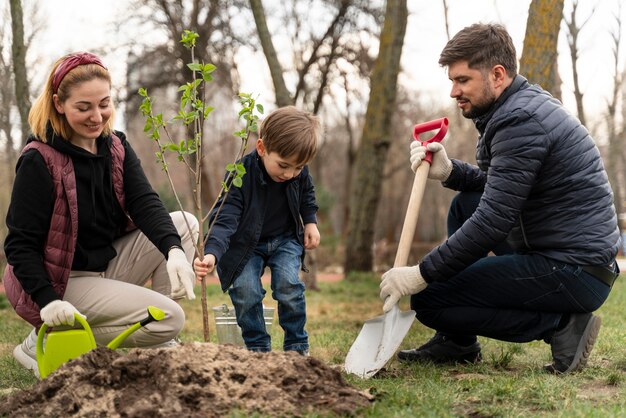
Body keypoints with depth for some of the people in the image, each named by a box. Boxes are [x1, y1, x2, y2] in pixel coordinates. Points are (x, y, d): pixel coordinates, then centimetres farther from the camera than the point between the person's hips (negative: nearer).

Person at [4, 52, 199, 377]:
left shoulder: (116, 148, 2)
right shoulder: (39, 160, -19)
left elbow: (145, 203, -12)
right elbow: (19, 244, -19)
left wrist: (174, 250, -31)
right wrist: (48, 301, -32)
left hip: (109, 264, 8)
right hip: (60, 282, -7)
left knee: (185, 223, -4)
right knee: (170, 318, -19)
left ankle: (161, 344, 0)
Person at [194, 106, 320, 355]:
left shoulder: (299, 172, -15)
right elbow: (224, 219, -37)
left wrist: (310, 222, 4)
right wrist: (212, 254, -51)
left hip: (286, 240, 2)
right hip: (246, 244, -2)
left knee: (288, 285, -19)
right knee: (245, 288, -22)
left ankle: (297, 346, 0)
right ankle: (258, 347, -2)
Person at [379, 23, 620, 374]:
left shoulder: (520, 121, -19)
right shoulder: (525, 102, 13)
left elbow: (492, 222, -22)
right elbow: (498, 186, 21)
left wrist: (422, 274, -15)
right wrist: (449, 171, 2)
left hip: (576, 273, -10)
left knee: (428, 299, -10)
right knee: (465, 205, 20)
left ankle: (561, 325, -7)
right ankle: (457, 343, 18)